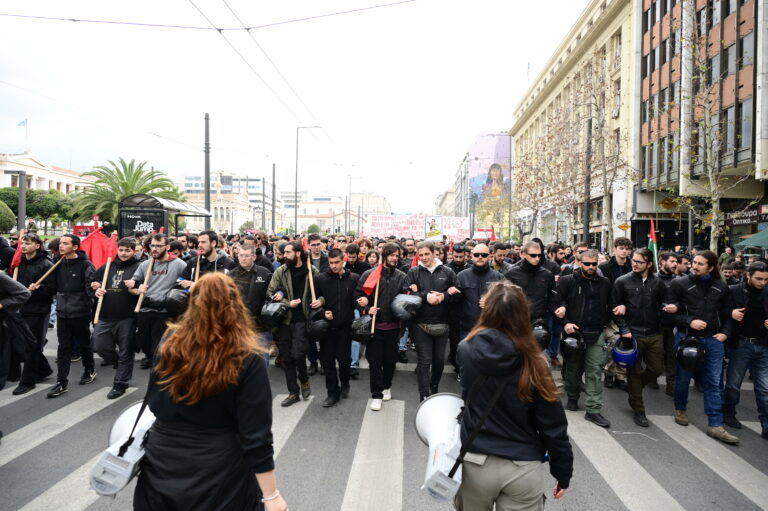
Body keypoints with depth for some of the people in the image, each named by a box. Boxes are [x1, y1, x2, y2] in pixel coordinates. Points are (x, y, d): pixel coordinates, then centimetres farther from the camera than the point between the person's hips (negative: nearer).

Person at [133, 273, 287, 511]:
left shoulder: (171, 342, -8)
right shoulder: (248, 359, -20)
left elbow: (154, 405, 7)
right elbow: (256, 436, -18)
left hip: (162, 463, 4)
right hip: (218, 472, -3)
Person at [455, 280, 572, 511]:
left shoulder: (467, 350, -10)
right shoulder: (534, 363, -15)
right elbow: (553, 425, -9)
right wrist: (563, 472, 7)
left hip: (475, 463, 2)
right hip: (523, 468, -1)